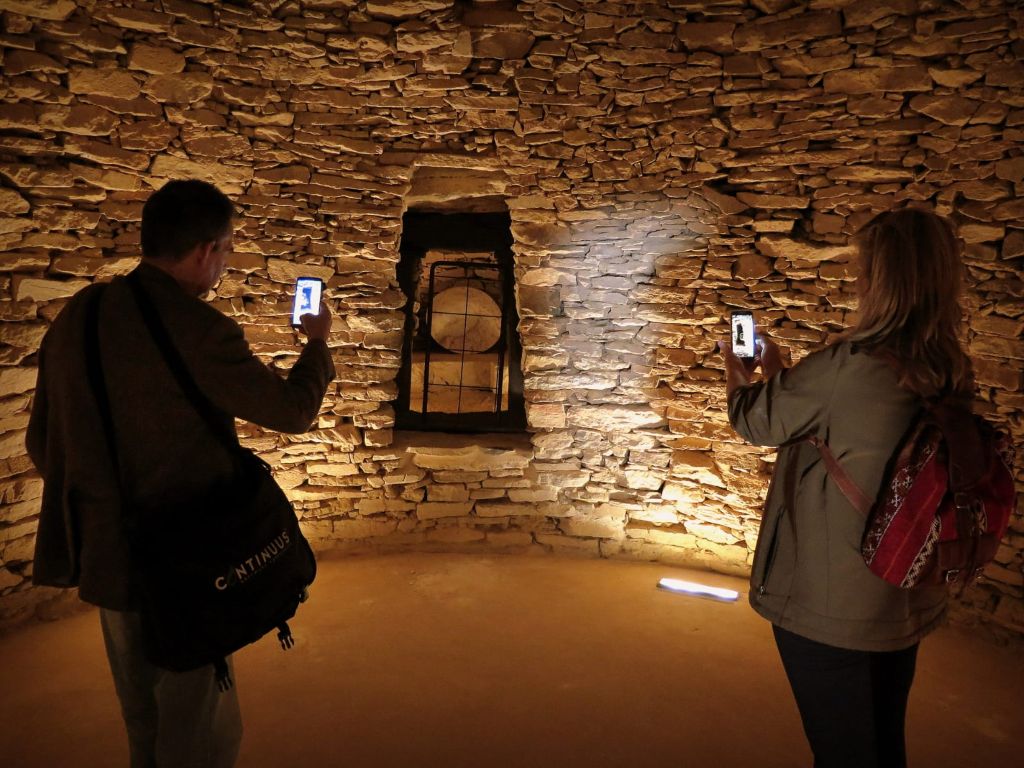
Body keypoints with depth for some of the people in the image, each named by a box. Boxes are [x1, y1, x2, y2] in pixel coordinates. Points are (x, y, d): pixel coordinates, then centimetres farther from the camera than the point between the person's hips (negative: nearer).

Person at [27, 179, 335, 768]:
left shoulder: (77, 315, 0)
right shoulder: (198, 330, -24)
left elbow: (42, 442, 8)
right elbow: (295, 411, -12)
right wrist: (319, 341, 6)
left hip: (105, 555, 8)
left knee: (142, 718, 26)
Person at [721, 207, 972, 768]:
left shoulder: (847, 366, -26)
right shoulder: (951, 375, -3)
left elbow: (757, 421, -9)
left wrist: (736, 371, 11)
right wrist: (779, 371, 18)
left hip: (830, 604, -7)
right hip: (910, 602, 7)